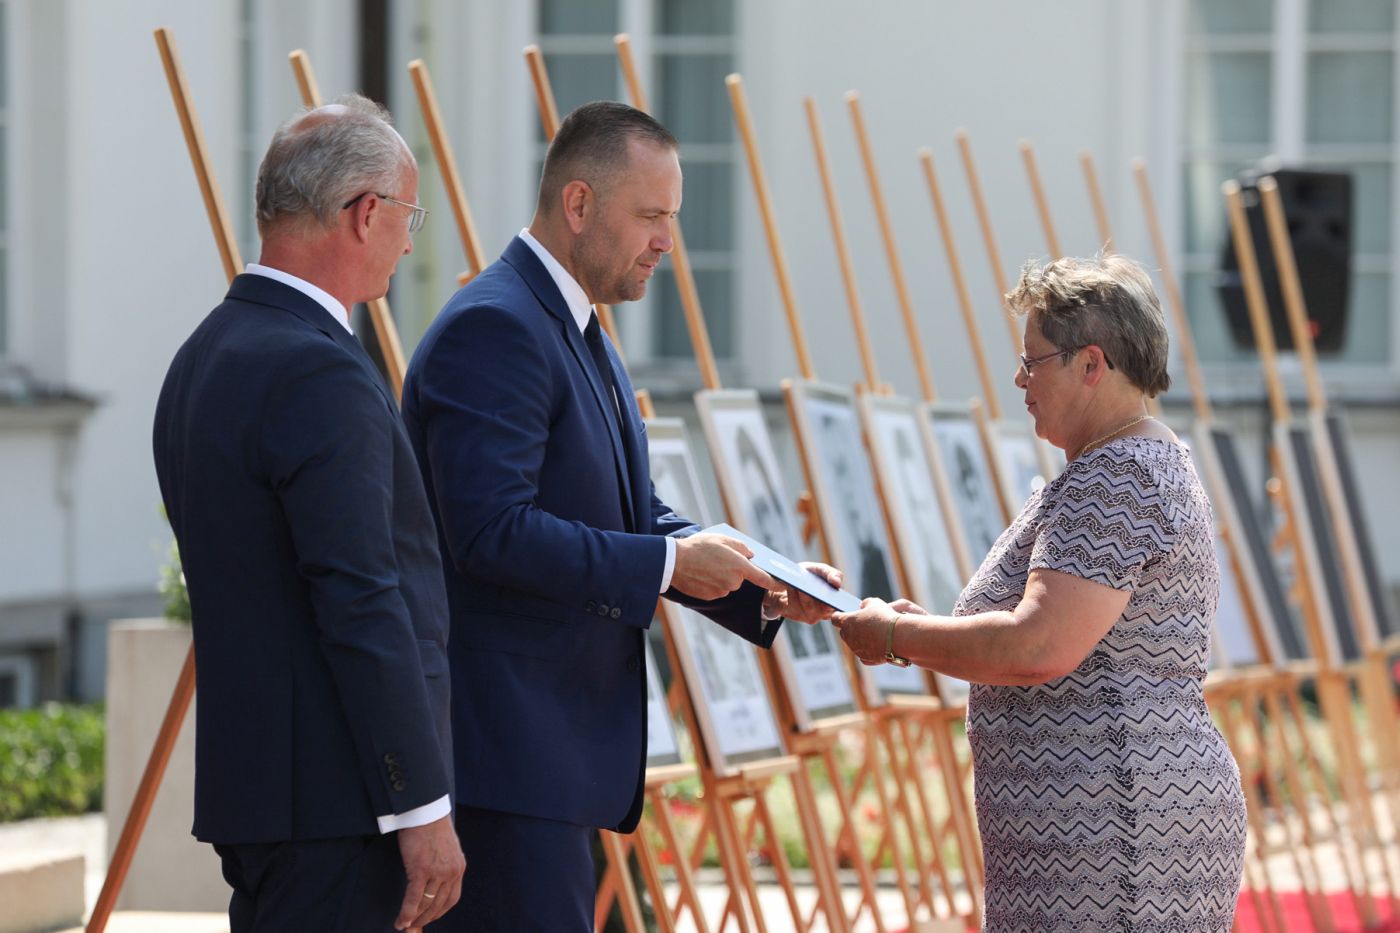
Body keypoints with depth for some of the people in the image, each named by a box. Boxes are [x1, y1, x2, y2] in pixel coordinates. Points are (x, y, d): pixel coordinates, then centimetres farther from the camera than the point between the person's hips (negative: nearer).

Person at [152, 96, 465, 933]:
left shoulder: (206, 355, 15)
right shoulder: (320, 375, -17)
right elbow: (361, 605, -20)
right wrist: (423, 806, -16)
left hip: (249, 772, 10)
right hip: (331, 800, -10)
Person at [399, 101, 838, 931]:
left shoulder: (580, 335, 19)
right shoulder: (492, 330, -15)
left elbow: (637, 519, 21)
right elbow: (494, 532, -23)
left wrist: (767, 593, 6)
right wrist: (668, 564, -18)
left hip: (559, 741, 11)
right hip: (505, 746, -11)